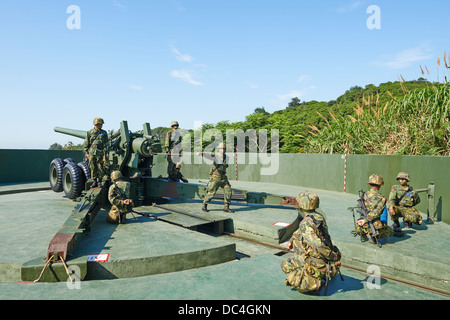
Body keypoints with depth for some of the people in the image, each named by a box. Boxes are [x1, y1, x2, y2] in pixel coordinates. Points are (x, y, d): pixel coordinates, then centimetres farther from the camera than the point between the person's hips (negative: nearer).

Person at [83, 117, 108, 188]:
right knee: (93, 168, 4)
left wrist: (105, 154, -2)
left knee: (100, 168, -2)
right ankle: (94, 181, 15)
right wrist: (87, 152, 6)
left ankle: (99, 182, 11)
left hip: (100, 153, -1)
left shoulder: (104, 133, 5)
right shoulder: (89, 133, 5)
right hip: (92, 153, 1)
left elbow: (106, 144, 5)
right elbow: (85, 144, 11)